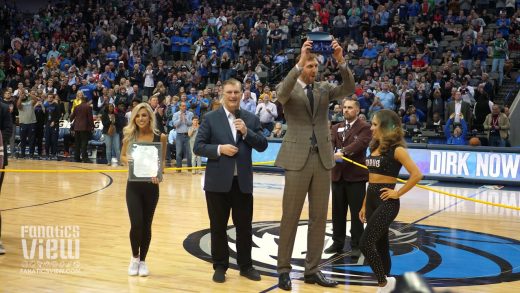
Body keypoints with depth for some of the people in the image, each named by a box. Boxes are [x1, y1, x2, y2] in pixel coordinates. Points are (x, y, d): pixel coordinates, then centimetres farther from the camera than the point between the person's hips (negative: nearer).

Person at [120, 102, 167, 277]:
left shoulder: (160, 137, -6)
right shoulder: (130, 136, -1)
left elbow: (162, 160, 1)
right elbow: (122, 157, 11)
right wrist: (127, 160, -12)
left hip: (151, 186, 0)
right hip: (133, 186, 0)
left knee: (146, 225, 9)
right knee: (136, 224, -7)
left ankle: (143, 261, 27)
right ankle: (134, 257, 19)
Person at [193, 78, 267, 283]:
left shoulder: (251, 119, 6)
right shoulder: (211, 118, 0)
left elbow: (262, 146, 1)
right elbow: (198, 147, -3)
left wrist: (246, 132, -13)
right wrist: (219, 149, -18)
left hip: (243, 181, 2)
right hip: (218, 181, -2)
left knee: (244, 226, 9)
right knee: (218, 227, 8)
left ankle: (246, 265, 23)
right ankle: (220, 266, 21)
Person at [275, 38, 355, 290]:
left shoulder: (324, 88, 11)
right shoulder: (288, 88, 0)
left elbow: (348, 89, -5)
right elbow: (282, 94, -23)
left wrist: (341, 62, -19)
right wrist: (299, 63, -31)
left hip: (323, 158, 4)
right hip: (298, 158, -4)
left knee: (319, 217, 8)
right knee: (290, 217, 2)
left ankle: (312, 269, 19)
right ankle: (283, 270, 12)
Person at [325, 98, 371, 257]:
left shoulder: (364, 127, -3)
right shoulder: (336, 128, 13)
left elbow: (360, 143, -20)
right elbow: (330, 142, -2)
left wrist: (343, 152, -35)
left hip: (356, 175, -5)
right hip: (338, 175, 5)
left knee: (356, 212, 2)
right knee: (337, 211, 11)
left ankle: (356, 245, 11)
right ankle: (337, 243, 21)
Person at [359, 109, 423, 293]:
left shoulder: (396, 149, -12)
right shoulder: (374, 147, 12)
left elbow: (416, 175, -20)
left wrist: (398, 193, -14)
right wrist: (364, 205, 15)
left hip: (386, 202, -8)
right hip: (371, 199, 8)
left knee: (365, 243, -13)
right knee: (380, 245, 12)